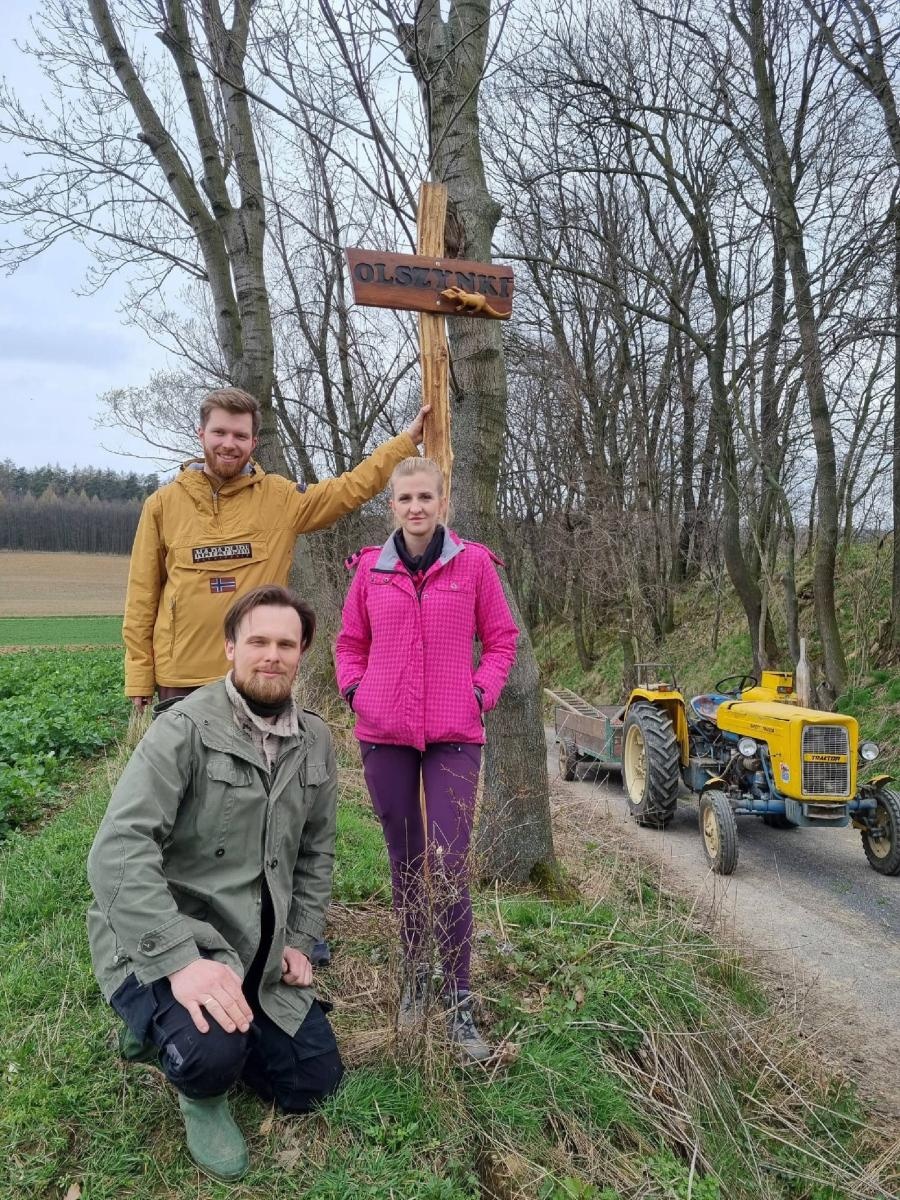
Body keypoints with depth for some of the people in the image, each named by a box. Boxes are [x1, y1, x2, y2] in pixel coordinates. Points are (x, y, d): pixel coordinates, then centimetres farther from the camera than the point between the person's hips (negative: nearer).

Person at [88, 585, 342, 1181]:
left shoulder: (314, 741, 2)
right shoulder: (185, 728, -19)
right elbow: (120, 850, -27)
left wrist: (300, 940, 5)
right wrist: (181, 960, -35)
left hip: (259, 953, 7)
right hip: (163, 943, -7)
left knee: (315, 1081, 12)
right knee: (213, 1050, -35)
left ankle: (176, 1028, 30)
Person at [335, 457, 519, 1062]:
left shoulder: (473, 563, -2)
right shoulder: (371, 568, 3)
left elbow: (502, 639, 6)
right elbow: (350, 642, 14)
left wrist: (481, 695, -5)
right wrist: (356, 693, 0)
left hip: (453, 737, -2)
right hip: (384, 735, 2)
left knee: (450, 868, -6)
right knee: (405, 861, 13)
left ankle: (460, 1004, 9)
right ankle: (416, 977, 31)